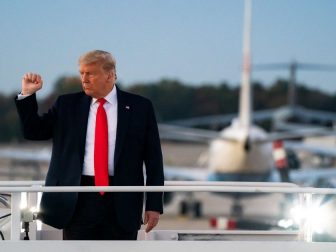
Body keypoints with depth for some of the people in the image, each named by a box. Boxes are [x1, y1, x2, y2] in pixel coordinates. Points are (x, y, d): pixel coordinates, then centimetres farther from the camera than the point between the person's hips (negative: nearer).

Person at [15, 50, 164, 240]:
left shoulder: (139, 107, 3)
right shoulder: (67, 105, 10)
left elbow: (153, 159, 3)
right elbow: (33, 131, 12)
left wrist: (154, 205, -1)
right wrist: (28, 95, -2)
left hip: (122, 203, -1)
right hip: (78, 200, 1)